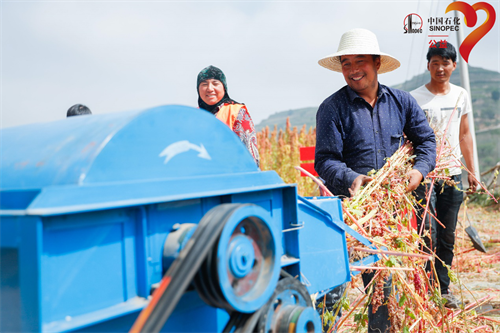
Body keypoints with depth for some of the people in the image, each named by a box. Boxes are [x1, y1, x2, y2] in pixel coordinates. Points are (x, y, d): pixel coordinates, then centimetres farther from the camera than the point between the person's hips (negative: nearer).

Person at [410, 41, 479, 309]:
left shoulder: (461, 95, 11)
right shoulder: (415, 98, -4)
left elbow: (464, 134, 16)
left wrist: (471, 171, 15)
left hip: (453, 175, 5)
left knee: (448, 236, 10)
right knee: (428, 236, -5)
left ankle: (443, 288, 22)